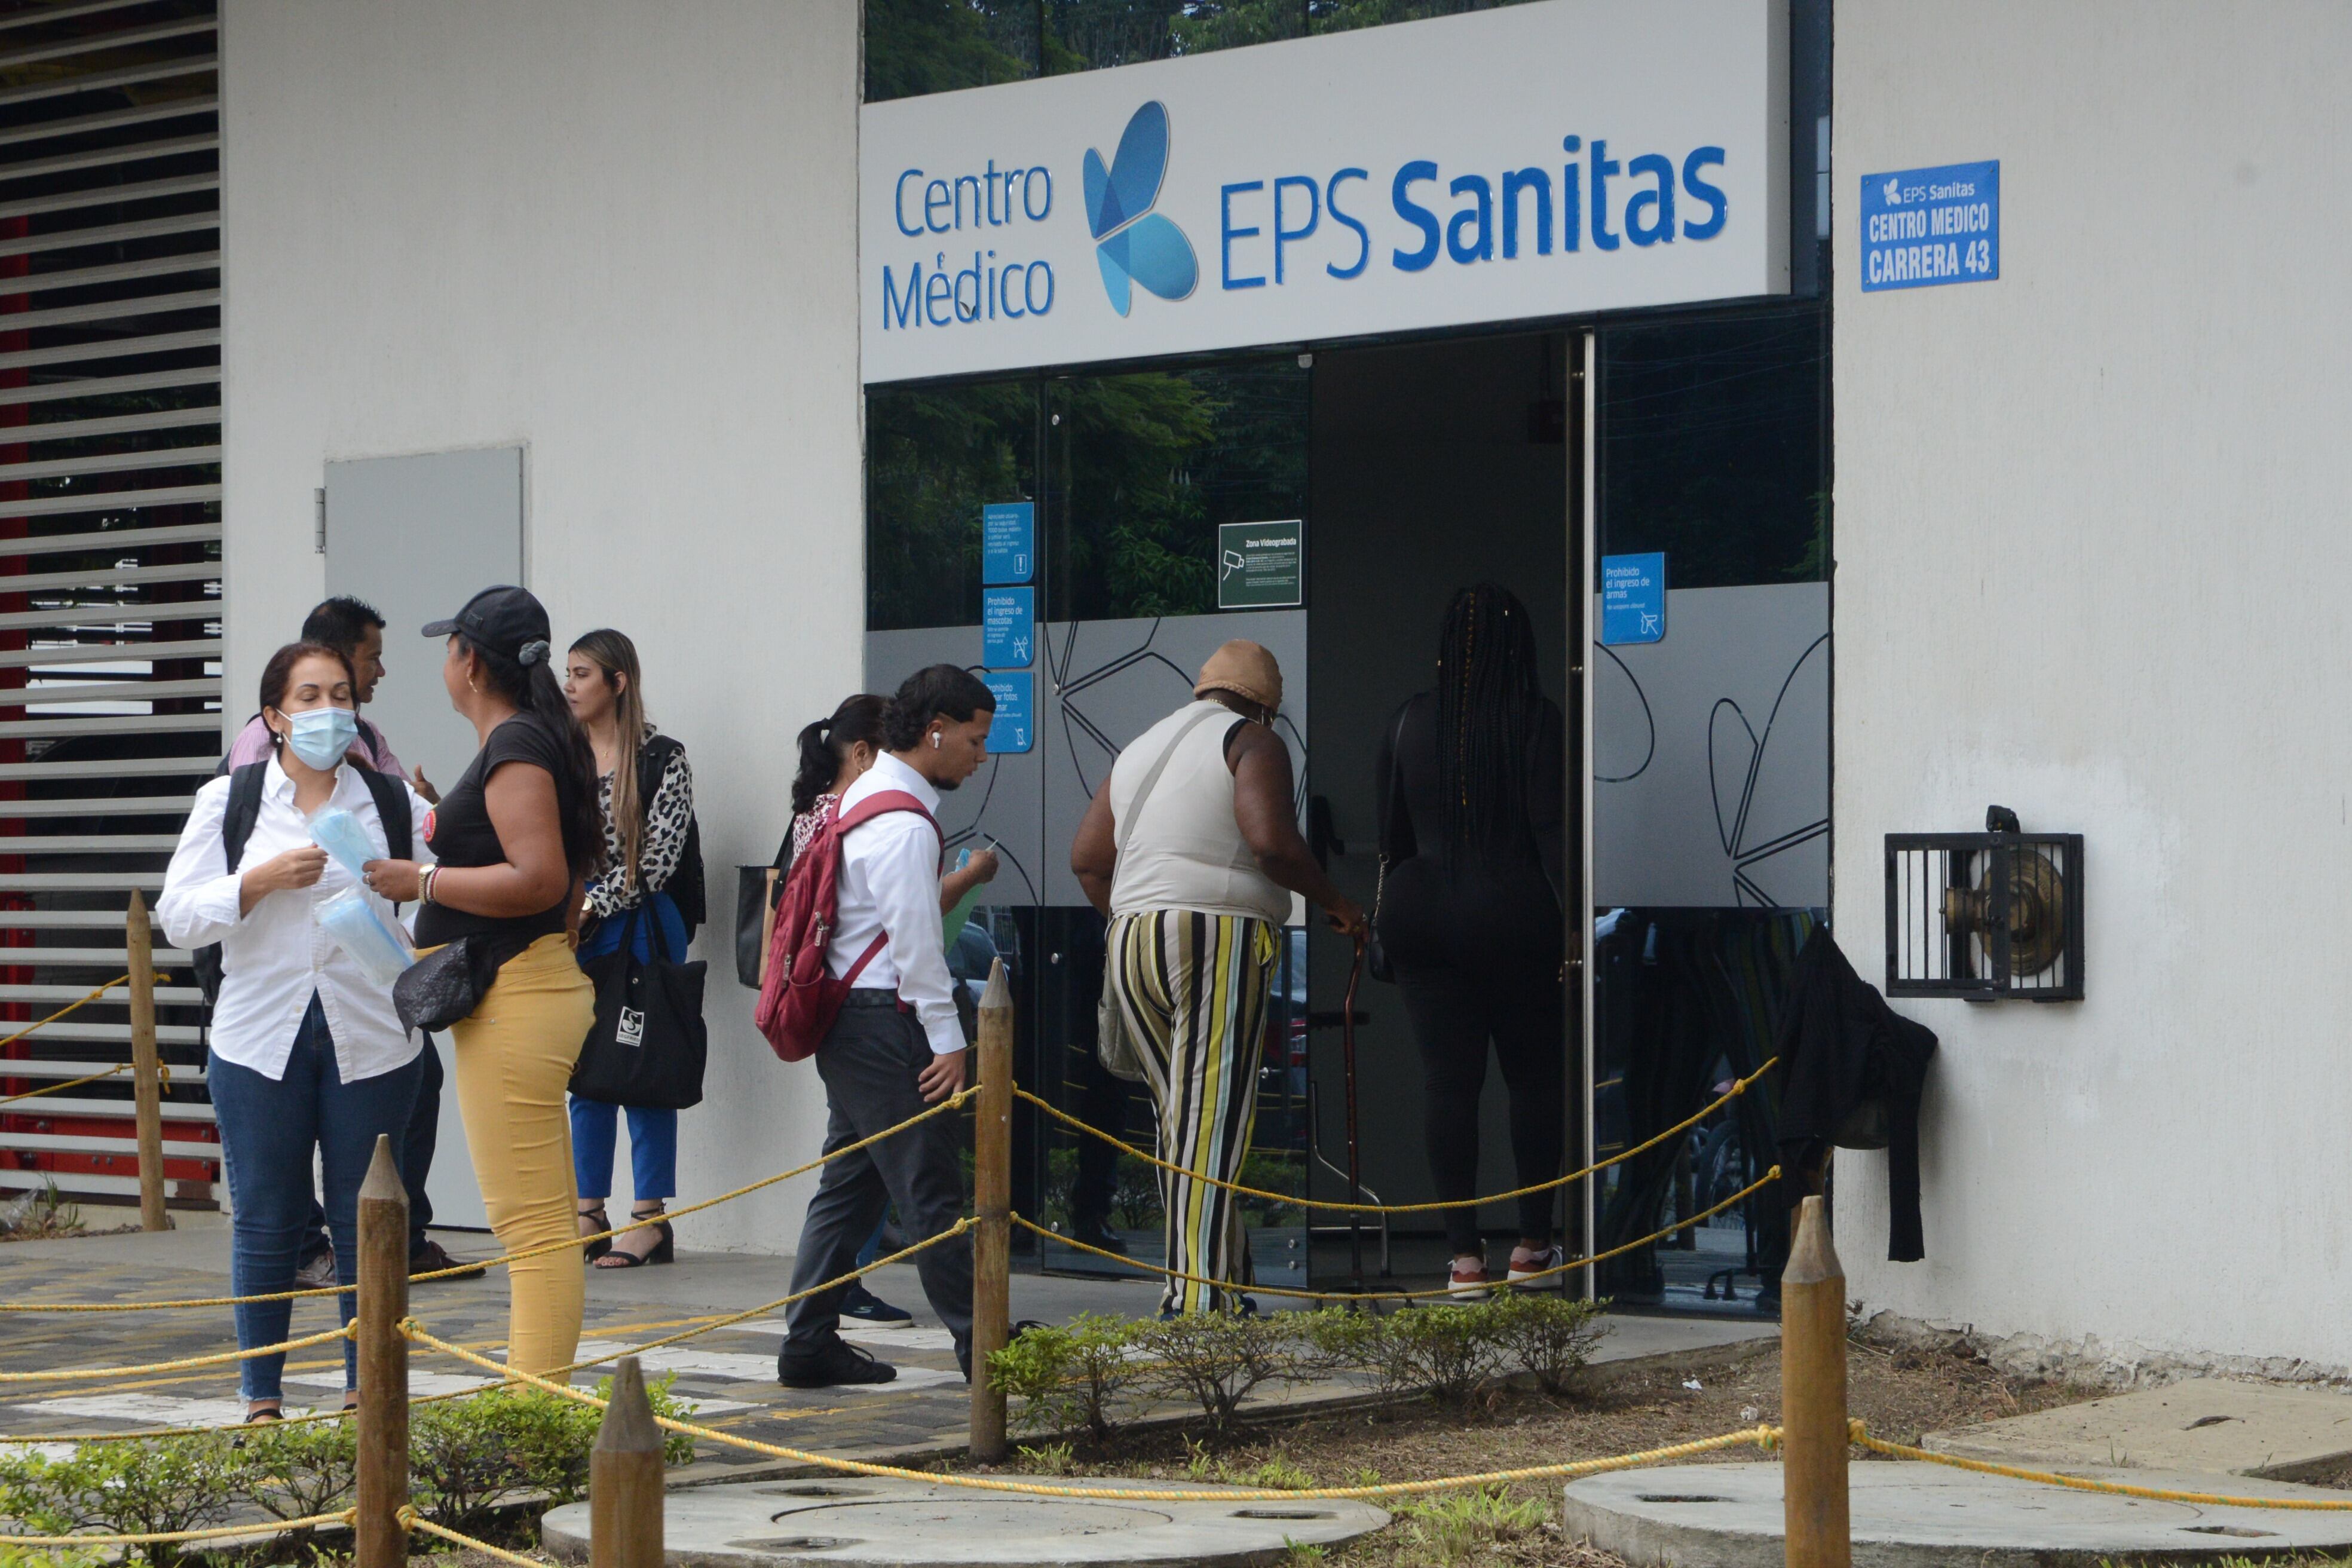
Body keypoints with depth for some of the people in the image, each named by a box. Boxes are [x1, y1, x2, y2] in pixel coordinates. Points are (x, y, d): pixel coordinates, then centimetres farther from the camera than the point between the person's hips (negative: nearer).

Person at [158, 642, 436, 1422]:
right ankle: (261, 1399, 14)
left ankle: (365, 1390, 16)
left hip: (371, 1040, 0)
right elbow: (179, 914, -1)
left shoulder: (392, 799, 7)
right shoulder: (228, 801, 6)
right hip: (262, 1038, 0)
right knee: (266, 1220, 4)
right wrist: (264, 880, -13)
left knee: (366, 1218, 4)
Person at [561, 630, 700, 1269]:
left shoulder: (662, 759, -5)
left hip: (636, 930, -5)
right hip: (572, 931, 6)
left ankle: (650, 1218, 1)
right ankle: (590, 1215, 14)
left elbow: (657, 860, -10)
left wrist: (590, 908, -12)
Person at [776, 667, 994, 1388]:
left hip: (844, 1022, 10)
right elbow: (916, 943, -17)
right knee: (930, 1190, -6)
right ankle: (977, 1344, -2)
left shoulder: (861, 796, 15)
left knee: (851, 1185, 11)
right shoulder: (905, 826, -16)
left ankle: (809, 1343, 11)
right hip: (885, 1023, -10)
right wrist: (947, 1039, -14)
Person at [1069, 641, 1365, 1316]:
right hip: (1219, 942, -7)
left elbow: (1087, 857, 18)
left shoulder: (1140, 749, 22)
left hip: (1131, 945, 7)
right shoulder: (1252, 743, 1)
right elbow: (1271, 841, -16)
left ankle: (1230, 1280, 14)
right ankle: (1198, 1298, -14)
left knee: (1179, 1121, 11)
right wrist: (1332, 900, -3)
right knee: (1212, 1129, -9)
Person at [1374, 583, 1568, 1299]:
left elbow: (1391, 833, 10)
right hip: (1514, 916, -3)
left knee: (1447, 1079, 3)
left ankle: (1465, 1254, 2)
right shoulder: (1535, 719, -8)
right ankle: (1534, 1245, 12)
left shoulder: (1410, 721, 3)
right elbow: (1552, 830, -11)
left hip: (1420, 916, 3)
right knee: (1535, 1076, 9)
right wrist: (1572, 920, -6)